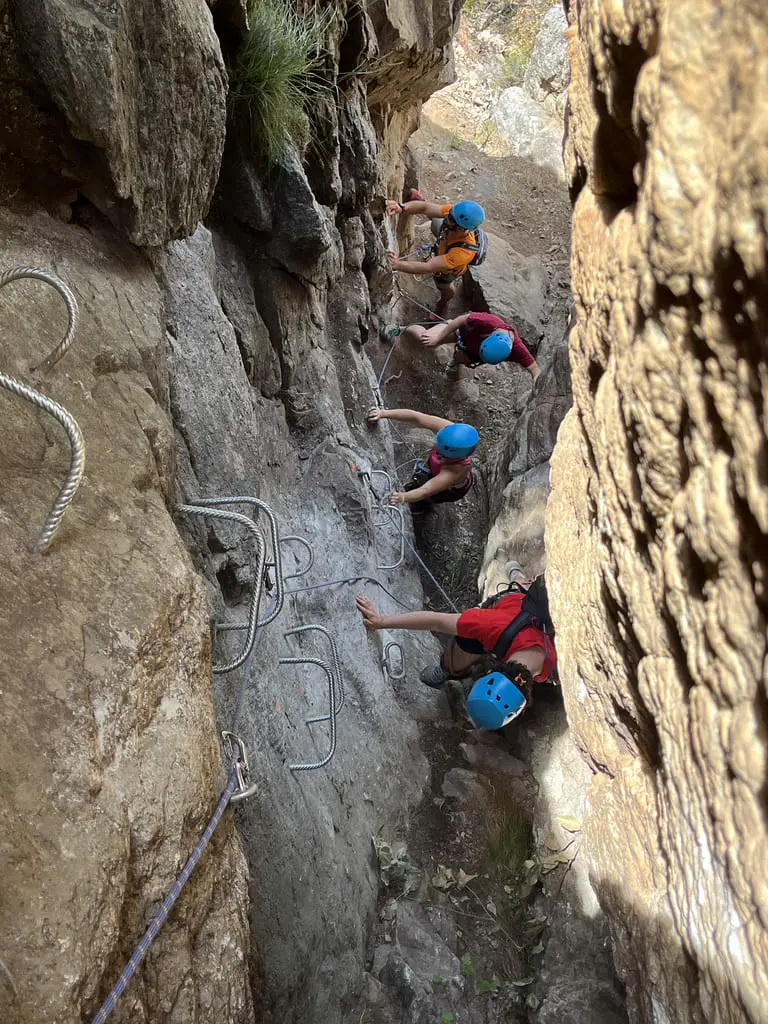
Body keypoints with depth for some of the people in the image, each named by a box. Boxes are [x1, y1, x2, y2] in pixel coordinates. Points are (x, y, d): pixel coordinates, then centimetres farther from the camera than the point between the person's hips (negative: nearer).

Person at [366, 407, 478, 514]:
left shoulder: (456, 470, -49)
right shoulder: (447, 428, -39)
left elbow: (425, 491, -52)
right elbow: (415, 417, -41)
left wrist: (403, 497, -72)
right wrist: (383, 413, -52)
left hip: (452, 489, -5)